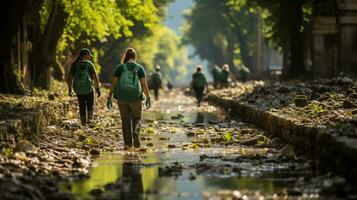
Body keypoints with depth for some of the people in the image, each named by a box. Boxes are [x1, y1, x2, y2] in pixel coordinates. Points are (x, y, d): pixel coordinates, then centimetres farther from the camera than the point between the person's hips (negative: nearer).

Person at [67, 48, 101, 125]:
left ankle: (84, 124, 11)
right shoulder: (89, 64, -3)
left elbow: (70, 78, 1)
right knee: (90, 106, 13)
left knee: (82, 107, 13)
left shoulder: (74, 64, 5)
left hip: (78, 90, 3)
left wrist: (70, 90, 5)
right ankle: (90, 119, -8)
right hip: (88, 88, -2)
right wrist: (97, 89, -1)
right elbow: (95, 77, -7)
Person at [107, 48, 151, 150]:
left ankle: (127, 143, 3)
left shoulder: (120, 67, 1)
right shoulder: (139, 68, 0)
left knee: (125, 120, 10)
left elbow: (113, 83, -2)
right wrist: (148, 98, -1)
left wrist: (109, 97, 1)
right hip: (135, 97, -1)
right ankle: (135, 132, -17)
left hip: (122, 97, 1)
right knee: (136, 118, 15)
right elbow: (144, 84, -5)